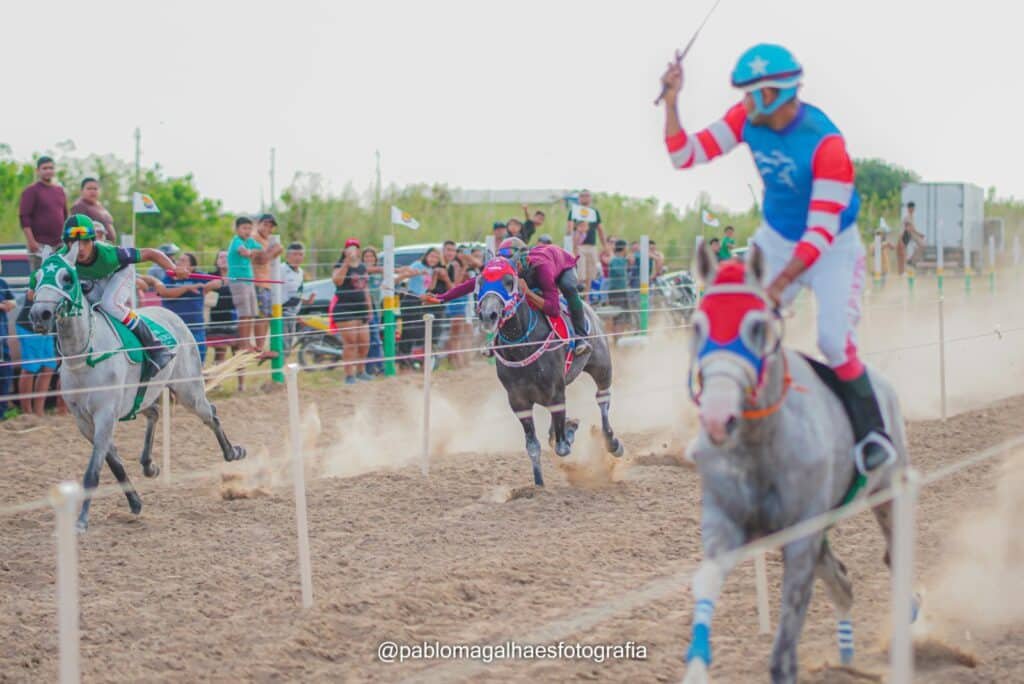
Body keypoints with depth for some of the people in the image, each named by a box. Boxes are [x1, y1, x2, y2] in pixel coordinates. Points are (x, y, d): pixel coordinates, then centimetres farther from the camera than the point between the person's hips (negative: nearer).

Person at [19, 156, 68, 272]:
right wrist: (31, 241, -17)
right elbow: (24, 218, -10)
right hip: (40, 245, -6)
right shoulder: (31, 191, -3)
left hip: (59, 245, 6)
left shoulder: (60, 190, 16)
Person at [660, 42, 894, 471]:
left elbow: (822, 230, -29)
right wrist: (672, 102, -23)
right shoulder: (747, 119, -13)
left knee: (834, 339, -21)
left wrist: (780, 283, -34)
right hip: (776, 239, 6)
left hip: (834, 247, -6)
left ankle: (872, 431, -4)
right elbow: (685, 155, -10)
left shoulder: (825, 143, -31)